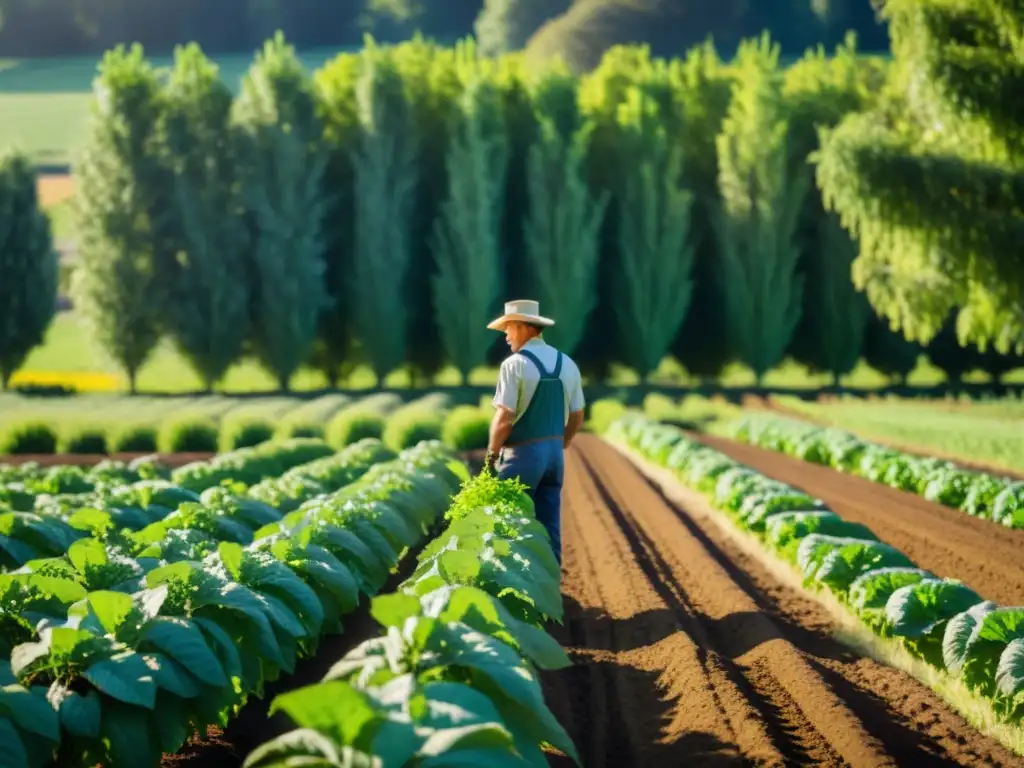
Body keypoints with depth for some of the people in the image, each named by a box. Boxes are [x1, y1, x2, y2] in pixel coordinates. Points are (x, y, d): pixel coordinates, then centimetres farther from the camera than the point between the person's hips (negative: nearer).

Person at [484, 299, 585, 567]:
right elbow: (577, 417, 12)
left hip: (523, 454, -6)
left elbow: (504, 418, -17)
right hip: (554, 453, 6)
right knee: (550, 527, 9)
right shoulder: (567, 364, 7)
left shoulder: (515, 364, -13)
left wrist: (492, 453, -3)